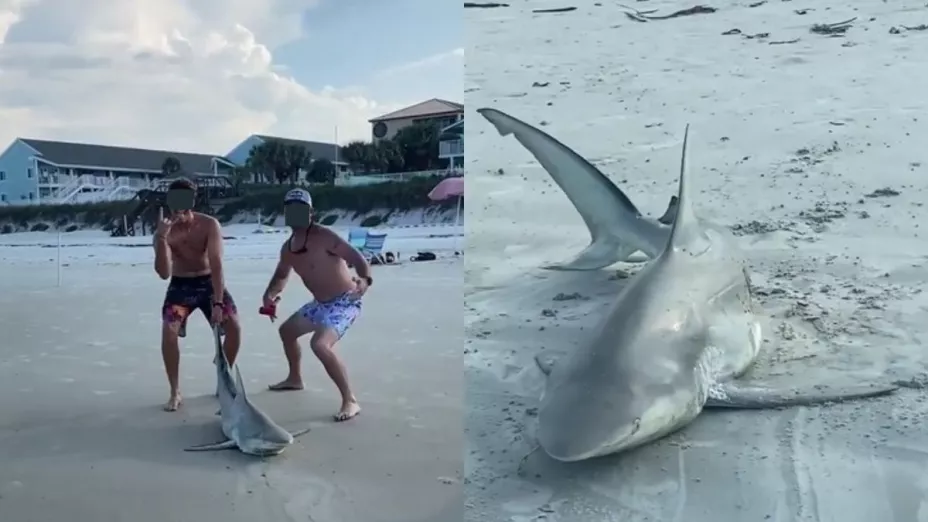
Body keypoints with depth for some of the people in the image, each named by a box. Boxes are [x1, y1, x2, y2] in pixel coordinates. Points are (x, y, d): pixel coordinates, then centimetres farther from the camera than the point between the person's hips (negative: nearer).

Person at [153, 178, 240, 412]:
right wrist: (162, 237, -41)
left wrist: (218, 303, -30)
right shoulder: (164, 233, -19)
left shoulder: (210, 225, -21)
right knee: (168, 332, -18)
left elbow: (216, 265, -25)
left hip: (209, 282, 0)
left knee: (234, 328, -11)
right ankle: (175, 392, -3)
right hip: (180, 285, 0)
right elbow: (164, 273, -30)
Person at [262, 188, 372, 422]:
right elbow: (281, 275, 21)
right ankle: (295, 378, 50)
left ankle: (350, 400, -21)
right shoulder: (288, 248, 5)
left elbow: (356, 257, -29)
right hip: (321, 303, 10)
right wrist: (270, 294, 0)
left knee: (320, 344, -31)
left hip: (345, 302, -10)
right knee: (287, 330, 27)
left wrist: (365, 280, -50)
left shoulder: (323, 236, -21)